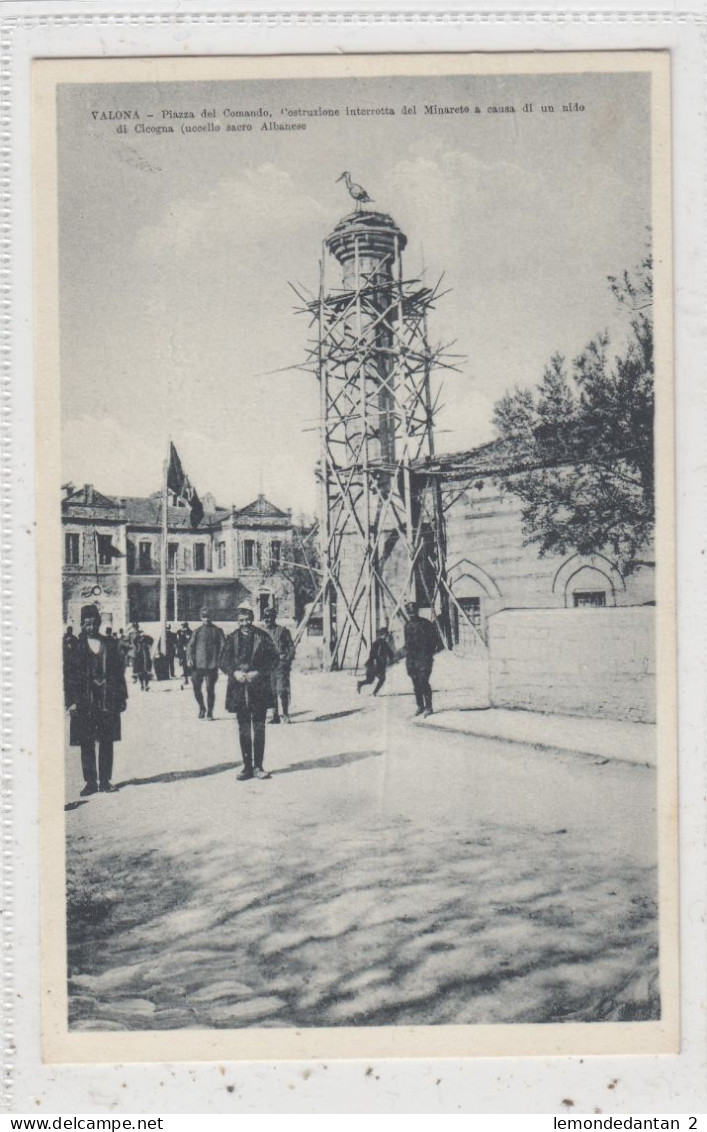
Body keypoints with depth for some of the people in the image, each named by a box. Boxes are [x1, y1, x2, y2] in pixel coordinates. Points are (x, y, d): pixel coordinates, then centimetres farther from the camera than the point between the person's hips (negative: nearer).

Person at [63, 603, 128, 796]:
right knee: (87, 744, 1)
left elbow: (119, 670, 12)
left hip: (108, 700, 2)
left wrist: (122, 696, 6)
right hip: (85, 701, -2)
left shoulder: (110, 644, 9)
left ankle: (105, 780, 13)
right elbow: (68, 675, -2)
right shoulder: (75, 646, 0)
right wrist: (71, 701, -9)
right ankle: (90, 782, 8)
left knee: (107, 742, 5)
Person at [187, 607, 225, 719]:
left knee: (210, 689, 0)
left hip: (212, 665, -2)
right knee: (196, 688, -1)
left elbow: (222, 646, 1)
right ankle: (201, 708, 22)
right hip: (198, 665, 2)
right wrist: (190, 658, -7)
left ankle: (209, 712, 11)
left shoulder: (217, 631, 4)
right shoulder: (197, 631, 9)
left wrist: (219, 660, -11)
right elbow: (191, 645, 8)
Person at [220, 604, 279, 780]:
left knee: (259, 728, 1)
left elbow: (275, 659, -1)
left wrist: (259, 673, -13)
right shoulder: (232, 638, 5)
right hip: (239, 689, 2)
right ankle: (247, 767, 14)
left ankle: (258, 767, 8)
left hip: (259, 688, -2)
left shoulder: (263, 637, -1)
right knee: (243, 729, 7)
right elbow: (224, 662, 7)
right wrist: (234, 672, -12)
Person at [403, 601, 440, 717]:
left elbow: (435, 640, -1)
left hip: (424, 658, -6)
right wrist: (407, 657, 15)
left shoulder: (426, 624, -5)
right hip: (411, 659, 6)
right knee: (416, 684, 7)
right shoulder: (408, 625, 12)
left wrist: (431, 652, -9)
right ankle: (420, 706, 16)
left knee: (424, 682, -12)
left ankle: (428, 707, -6)